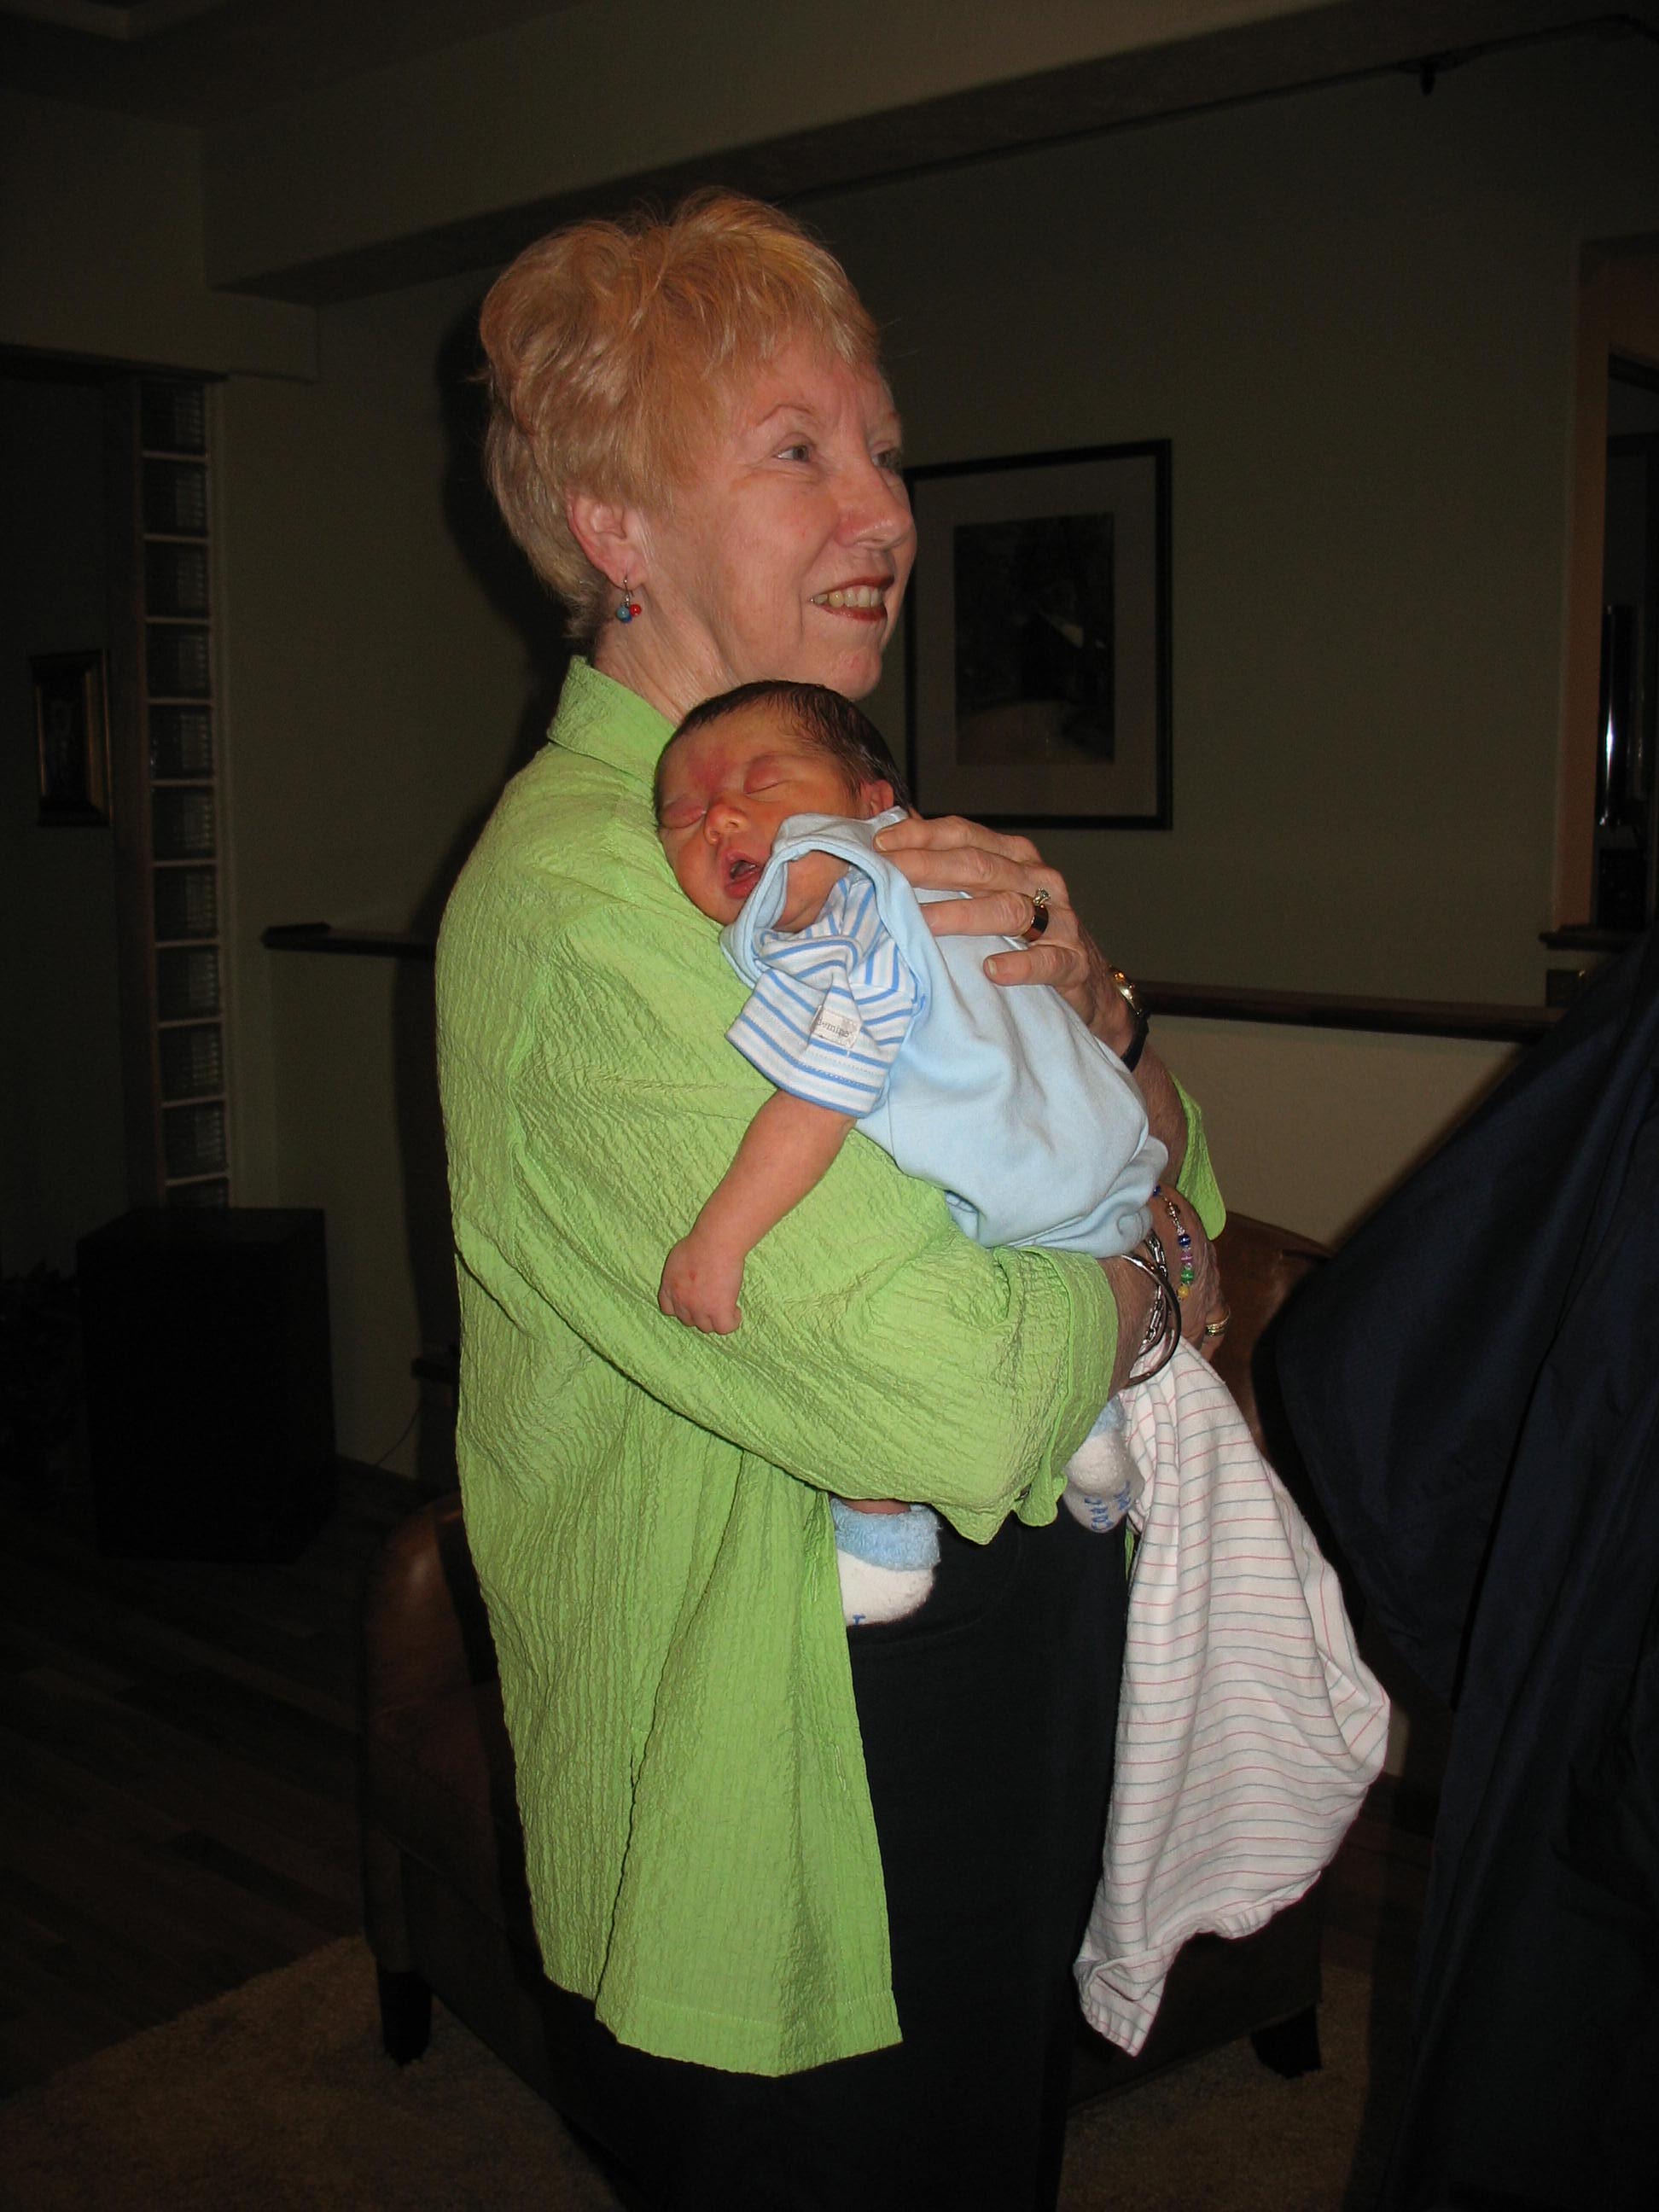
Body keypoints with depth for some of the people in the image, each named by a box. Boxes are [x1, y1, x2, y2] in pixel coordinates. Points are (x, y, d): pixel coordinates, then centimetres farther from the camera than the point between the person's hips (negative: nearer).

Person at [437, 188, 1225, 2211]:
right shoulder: (587, 901, -24)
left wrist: (1089, 1006, -15)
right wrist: (1133, 1276, -12)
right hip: (799, 1847, -8)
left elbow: (1180, 1187, 6)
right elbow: (955, 1410, -32)